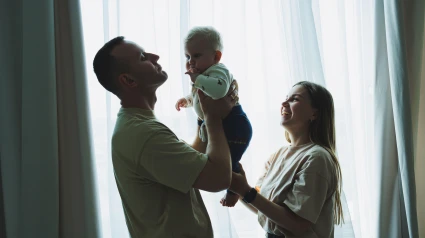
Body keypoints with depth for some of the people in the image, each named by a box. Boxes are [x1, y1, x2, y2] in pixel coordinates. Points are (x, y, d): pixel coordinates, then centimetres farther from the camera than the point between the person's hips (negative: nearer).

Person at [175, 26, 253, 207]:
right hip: (216, 125, 11)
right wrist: (187, 100, 14)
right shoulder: (202, 74, 10)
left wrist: (197, 79, -34)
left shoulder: (218, 70, -22)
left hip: (233, 126, -11)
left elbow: (218, 90, -47)